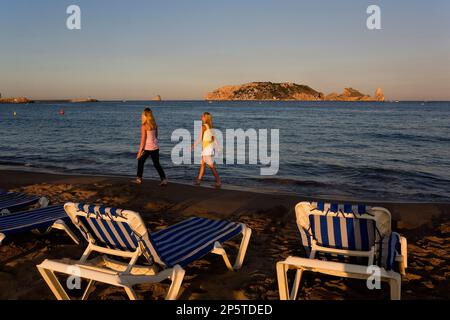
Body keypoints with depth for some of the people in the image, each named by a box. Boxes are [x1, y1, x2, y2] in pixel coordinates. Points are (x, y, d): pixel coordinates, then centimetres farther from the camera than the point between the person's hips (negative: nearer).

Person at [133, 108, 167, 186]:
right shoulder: (155, 125, 4)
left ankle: (139, 179, 21)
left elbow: (143, 140, -13)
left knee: (140, 162, 15)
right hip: (155, 147, 5)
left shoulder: (144, 126, -12)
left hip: (148, 148, -5)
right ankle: (164, 179, 2)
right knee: (157, 164, 11)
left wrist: (139, 152, -8)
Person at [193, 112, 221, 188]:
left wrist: (194, 145, -6)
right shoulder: (210, 127, 11)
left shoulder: (204, 126, -13)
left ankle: (218, 182, -9)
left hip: (206, 148, -9)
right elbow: (214, 139, 13)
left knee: (211, 165, -8)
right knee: (202, 164, 14)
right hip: (210, 147, 9)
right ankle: (199, 180, 21)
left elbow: (200, 138, -14)